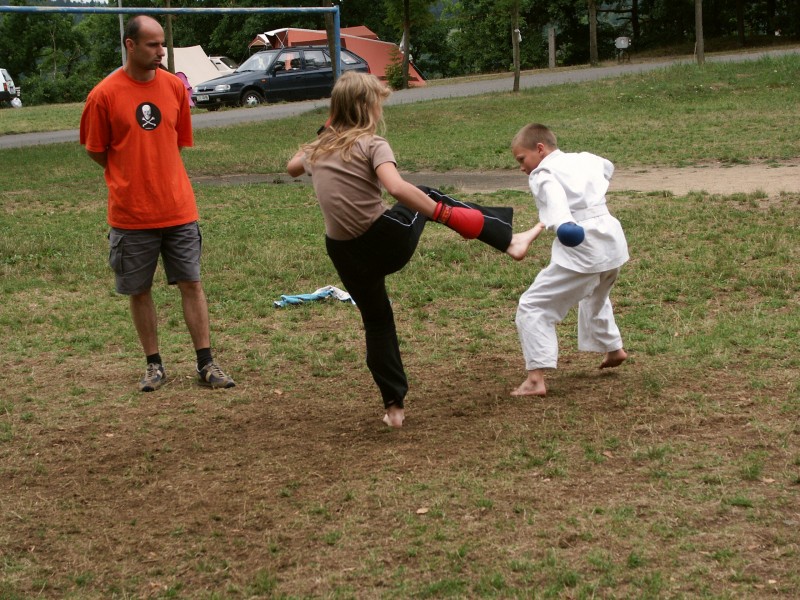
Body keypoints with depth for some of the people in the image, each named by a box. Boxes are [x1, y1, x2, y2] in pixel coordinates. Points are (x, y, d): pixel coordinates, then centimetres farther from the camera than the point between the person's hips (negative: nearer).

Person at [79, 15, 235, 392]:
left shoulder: (174, 86, 2)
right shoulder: (104, 94, -8)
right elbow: (96, 152, 2)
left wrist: (156, 169, 9)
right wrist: (131, 178, 4)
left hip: (178, 209, 2)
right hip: (131, 215, -2)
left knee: (191, 283, 3)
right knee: (139, 290, 7)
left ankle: (205, 364, 10)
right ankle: (154, 365, 20)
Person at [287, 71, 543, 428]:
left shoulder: (317, 149, 8)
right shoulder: (372, 145, -10)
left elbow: (292, 168, 33)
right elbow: (396, 187, -29)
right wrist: (445, 213, -24)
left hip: (345, 254, 5)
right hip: (387, 240, -4)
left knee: (376, 321, 22)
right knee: (431, 198, 21)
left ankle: (394, 406, 24)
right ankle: (509, 241, 21)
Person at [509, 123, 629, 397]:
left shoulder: (543, 174, -6)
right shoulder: (584, 159, 16)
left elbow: (554, 199, -28)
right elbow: (607, 167, 40)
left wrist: (563, 224, -47)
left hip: (580, 249, -9)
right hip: (613, 240, 9)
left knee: (533, 307, -6)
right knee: (595, 295, 38)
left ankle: (536, 380, -14)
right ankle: (613, 349, 54)